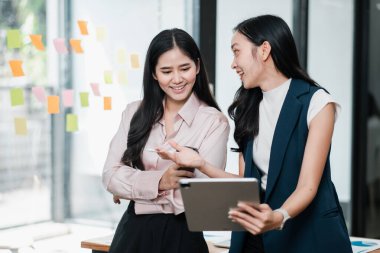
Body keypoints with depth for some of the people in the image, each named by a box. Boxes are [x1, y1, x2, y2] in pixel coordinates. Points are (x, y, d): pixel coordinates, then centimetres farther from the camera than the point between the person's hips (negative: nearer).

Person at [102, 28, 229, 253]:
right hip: (133, 231, 3)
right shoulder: (135, 113, 3)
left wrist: (132, 187, -8)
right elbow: (111, 175, -4)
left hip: (180, 235, -3)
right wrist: (158, 182, -20)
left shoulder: (214, 121, -9)